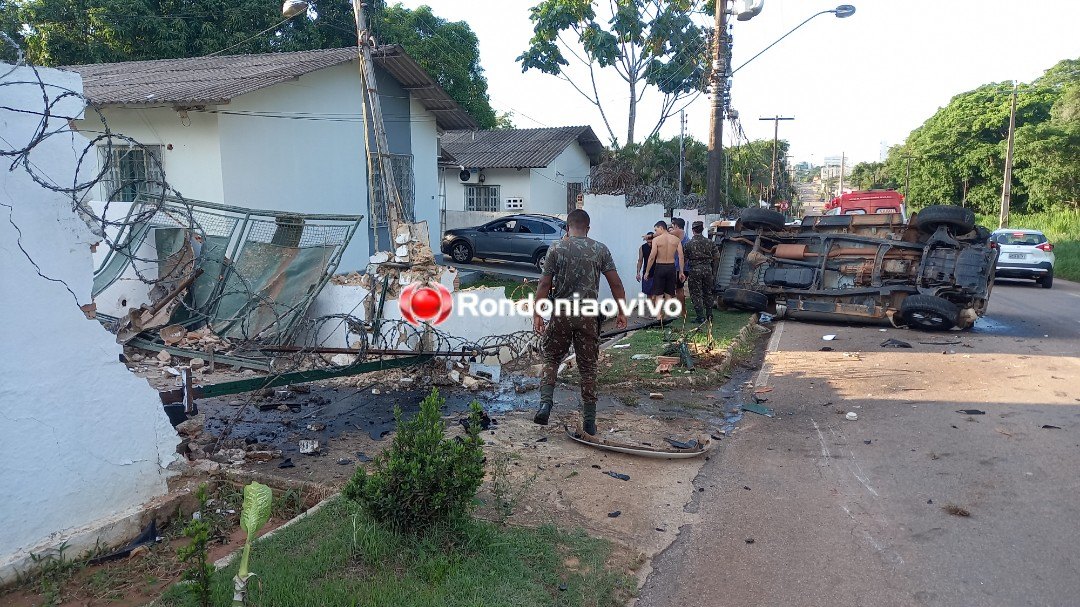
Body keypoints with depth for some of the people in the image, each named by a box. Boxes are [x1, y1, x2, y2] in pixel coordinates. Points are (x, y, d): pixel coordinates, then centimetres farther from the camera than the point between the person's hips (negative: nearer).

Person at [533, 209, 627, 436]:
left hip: (561, 315, -1)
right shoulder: (600, 250, 2)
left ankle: (545, 403, -3)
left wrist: (537, 314, 0)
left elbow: (544, 284, -4)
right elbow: (616, 283, 0)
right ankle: (589, 422, 13)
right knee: (588, 367, 9)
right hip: (588, 316, 1)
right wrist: (622, 312, 7)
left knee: (551, 359, 16)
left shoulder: (556, 249, -1)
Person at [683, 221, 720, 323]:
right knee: (708, 293, 16)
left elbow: (684, 259, -2)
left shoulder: (689, 244, -7)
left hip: (695, 270, -4)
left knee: (696, 294, 2)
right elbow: (717, 258, 6)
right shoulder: (710, 242, 4)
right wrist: (714, 271, 14)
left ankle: (700, 317, -1)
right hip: (707, 269, 4)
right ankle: (709, 315, 21)